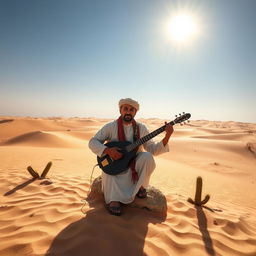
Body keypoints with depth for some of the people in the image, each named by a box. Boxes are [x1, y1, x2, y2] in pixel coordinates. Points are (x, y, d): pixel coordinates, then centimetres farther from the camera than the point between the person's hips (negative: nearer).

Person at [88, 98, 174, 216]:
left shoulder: (141, 128, -1)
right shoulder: (110, 126, -5)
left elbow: (153, 149, -5)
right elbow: (92, 142, -7)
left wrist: (167, 136, -20)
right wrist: (107, 150, -25)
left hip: (134, 166, 3)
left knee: (147, 157, -27)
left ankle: (140, 186, -5)